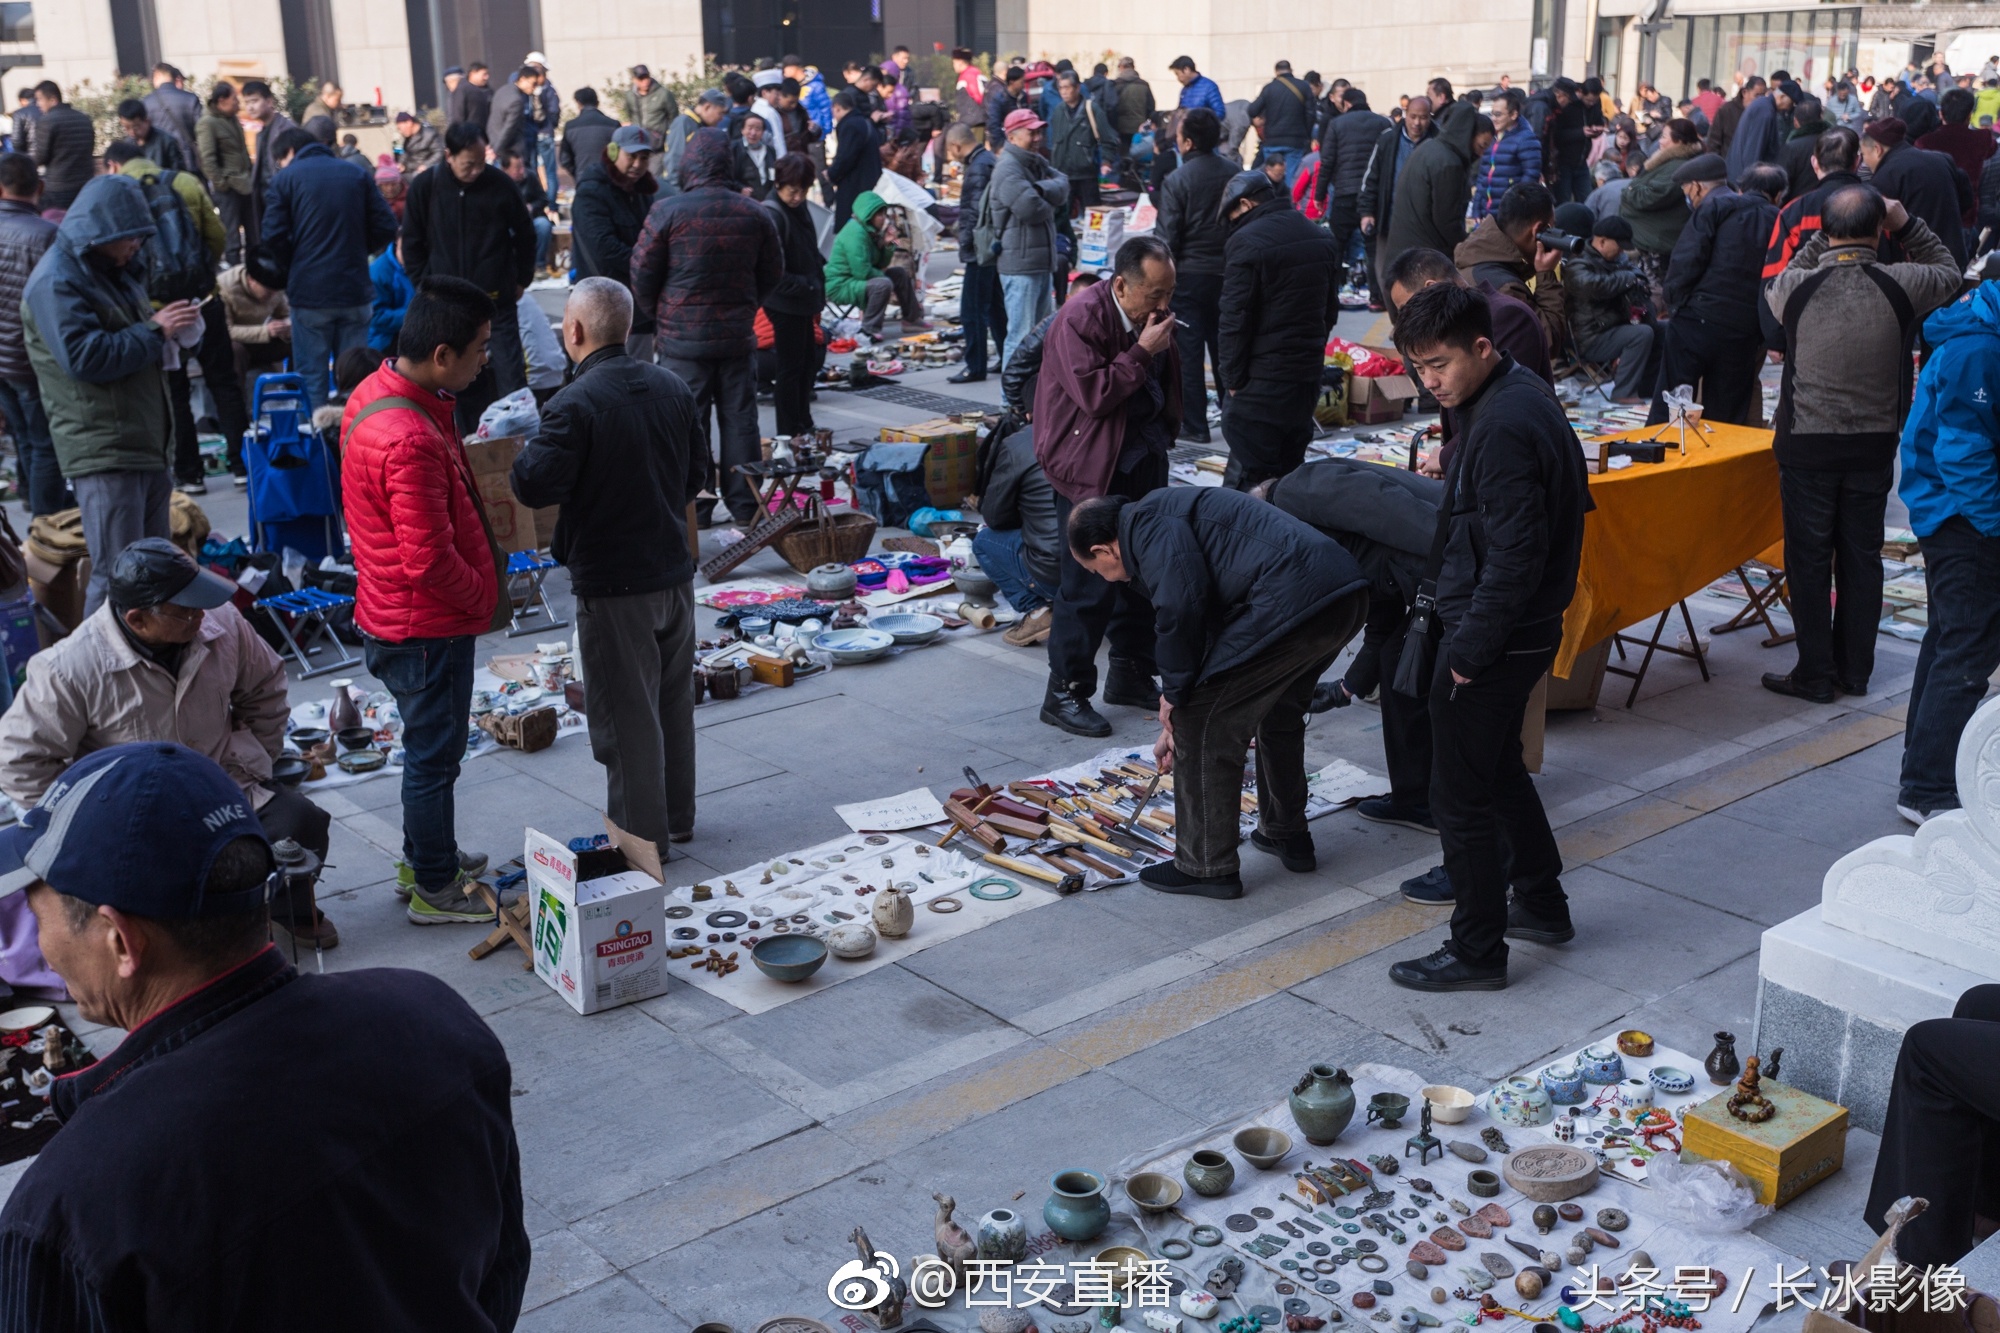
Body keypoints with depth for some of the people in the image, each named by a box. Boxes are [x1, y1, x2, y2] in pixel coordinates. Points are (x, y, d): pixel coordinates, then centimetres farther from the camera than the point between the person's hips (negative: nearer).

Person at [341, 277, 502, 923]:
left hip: (394, 616, 10)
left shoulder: (377, 391, 2)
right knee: (434, 754, 6)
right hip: (427, 626, -10)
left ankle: (428, 856, 41)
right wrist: (486, 602, -11)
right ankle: (435, 889, 21)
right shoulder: (410, 439, -31)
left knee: (432, 747, 24)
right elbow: (430, 559, -29)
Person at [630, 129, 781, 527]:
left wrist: (658, 314, 13)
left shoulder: (667, 212, -12)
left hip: (682, 340, -3)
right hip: (738, 337, 3)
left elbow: (642, 273, -5)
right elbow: (772, 274, 11)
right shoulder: (755, 215, 0)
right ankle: (745, 505, 15)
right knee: (739, 420, 10)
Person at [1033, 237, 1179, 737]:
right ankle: (1065, 692, 5)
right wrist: (1142, 352, -22)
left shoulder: (1151, 318, 7)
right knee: (1089, 582, -6)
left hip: (1143, 461, 8)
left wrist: (1163, 435, 12)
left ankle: (1130, 675, 28)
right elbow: (1093, 394, -24)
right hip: (1093, 467, -8)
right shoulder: (1080, 318, -17)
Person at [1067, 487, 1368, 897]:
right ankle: (1287, 836, 43)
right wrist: (1175, 724, 44)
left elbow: (1181, 607, -17)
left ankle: (1206, 867, 11)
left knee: (1205, 728, 2)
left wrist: (1173, 694, -2)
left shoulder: (1149, 524, -1)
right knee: (1278, 709, 32)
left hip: (1292, 599, -11)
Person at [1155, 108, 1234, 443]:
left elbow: (1166, 236, -14)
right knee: (1224, 346, 14)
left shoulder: (1177, 180, -14)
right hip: (1226, 273, 5)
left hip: (1189, 274, -5)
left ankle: (1194, 424, 4)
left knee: (1188, 351, 1)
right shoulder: (1233, 175, 1)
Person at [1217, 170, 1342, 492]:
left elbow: (1236, 319, -15)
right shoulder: (1322, 239, 14)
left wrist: (1233, 378, -7)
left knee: (1245, 478, -6)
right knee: (1289, 471, 17)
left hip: (1261, 381, -8)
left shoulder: (1245, 243, -13)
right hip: (1309, 376, 8)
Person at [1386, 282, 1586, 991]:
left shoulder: (1503, 427, -25)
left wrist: (1470, 647, -21)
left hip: (1493, 639, -11)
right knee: (1500, 770, 25)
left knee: (1460, 796, 1)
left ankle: (1476, 951, 13)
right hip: (1527, 631, 11)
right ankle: (1542, 905, 39)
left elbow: (1514, 554, -27)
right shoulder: (1525, 395, 7)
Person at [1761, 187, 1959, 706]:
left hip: (1806, 446, -2)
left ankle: (1816, 675, 10)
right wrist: (1906, 225, 12)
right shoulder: (1900, 286, -10)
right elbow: (1949, 272, 12)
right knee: (1862, 557, 12)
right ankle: (1855, 671, 21)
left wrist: (1825, 238, 14)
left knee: (1809, 560, 6)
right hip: (1873, 445, 2)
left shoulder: (1795, 288, -12)